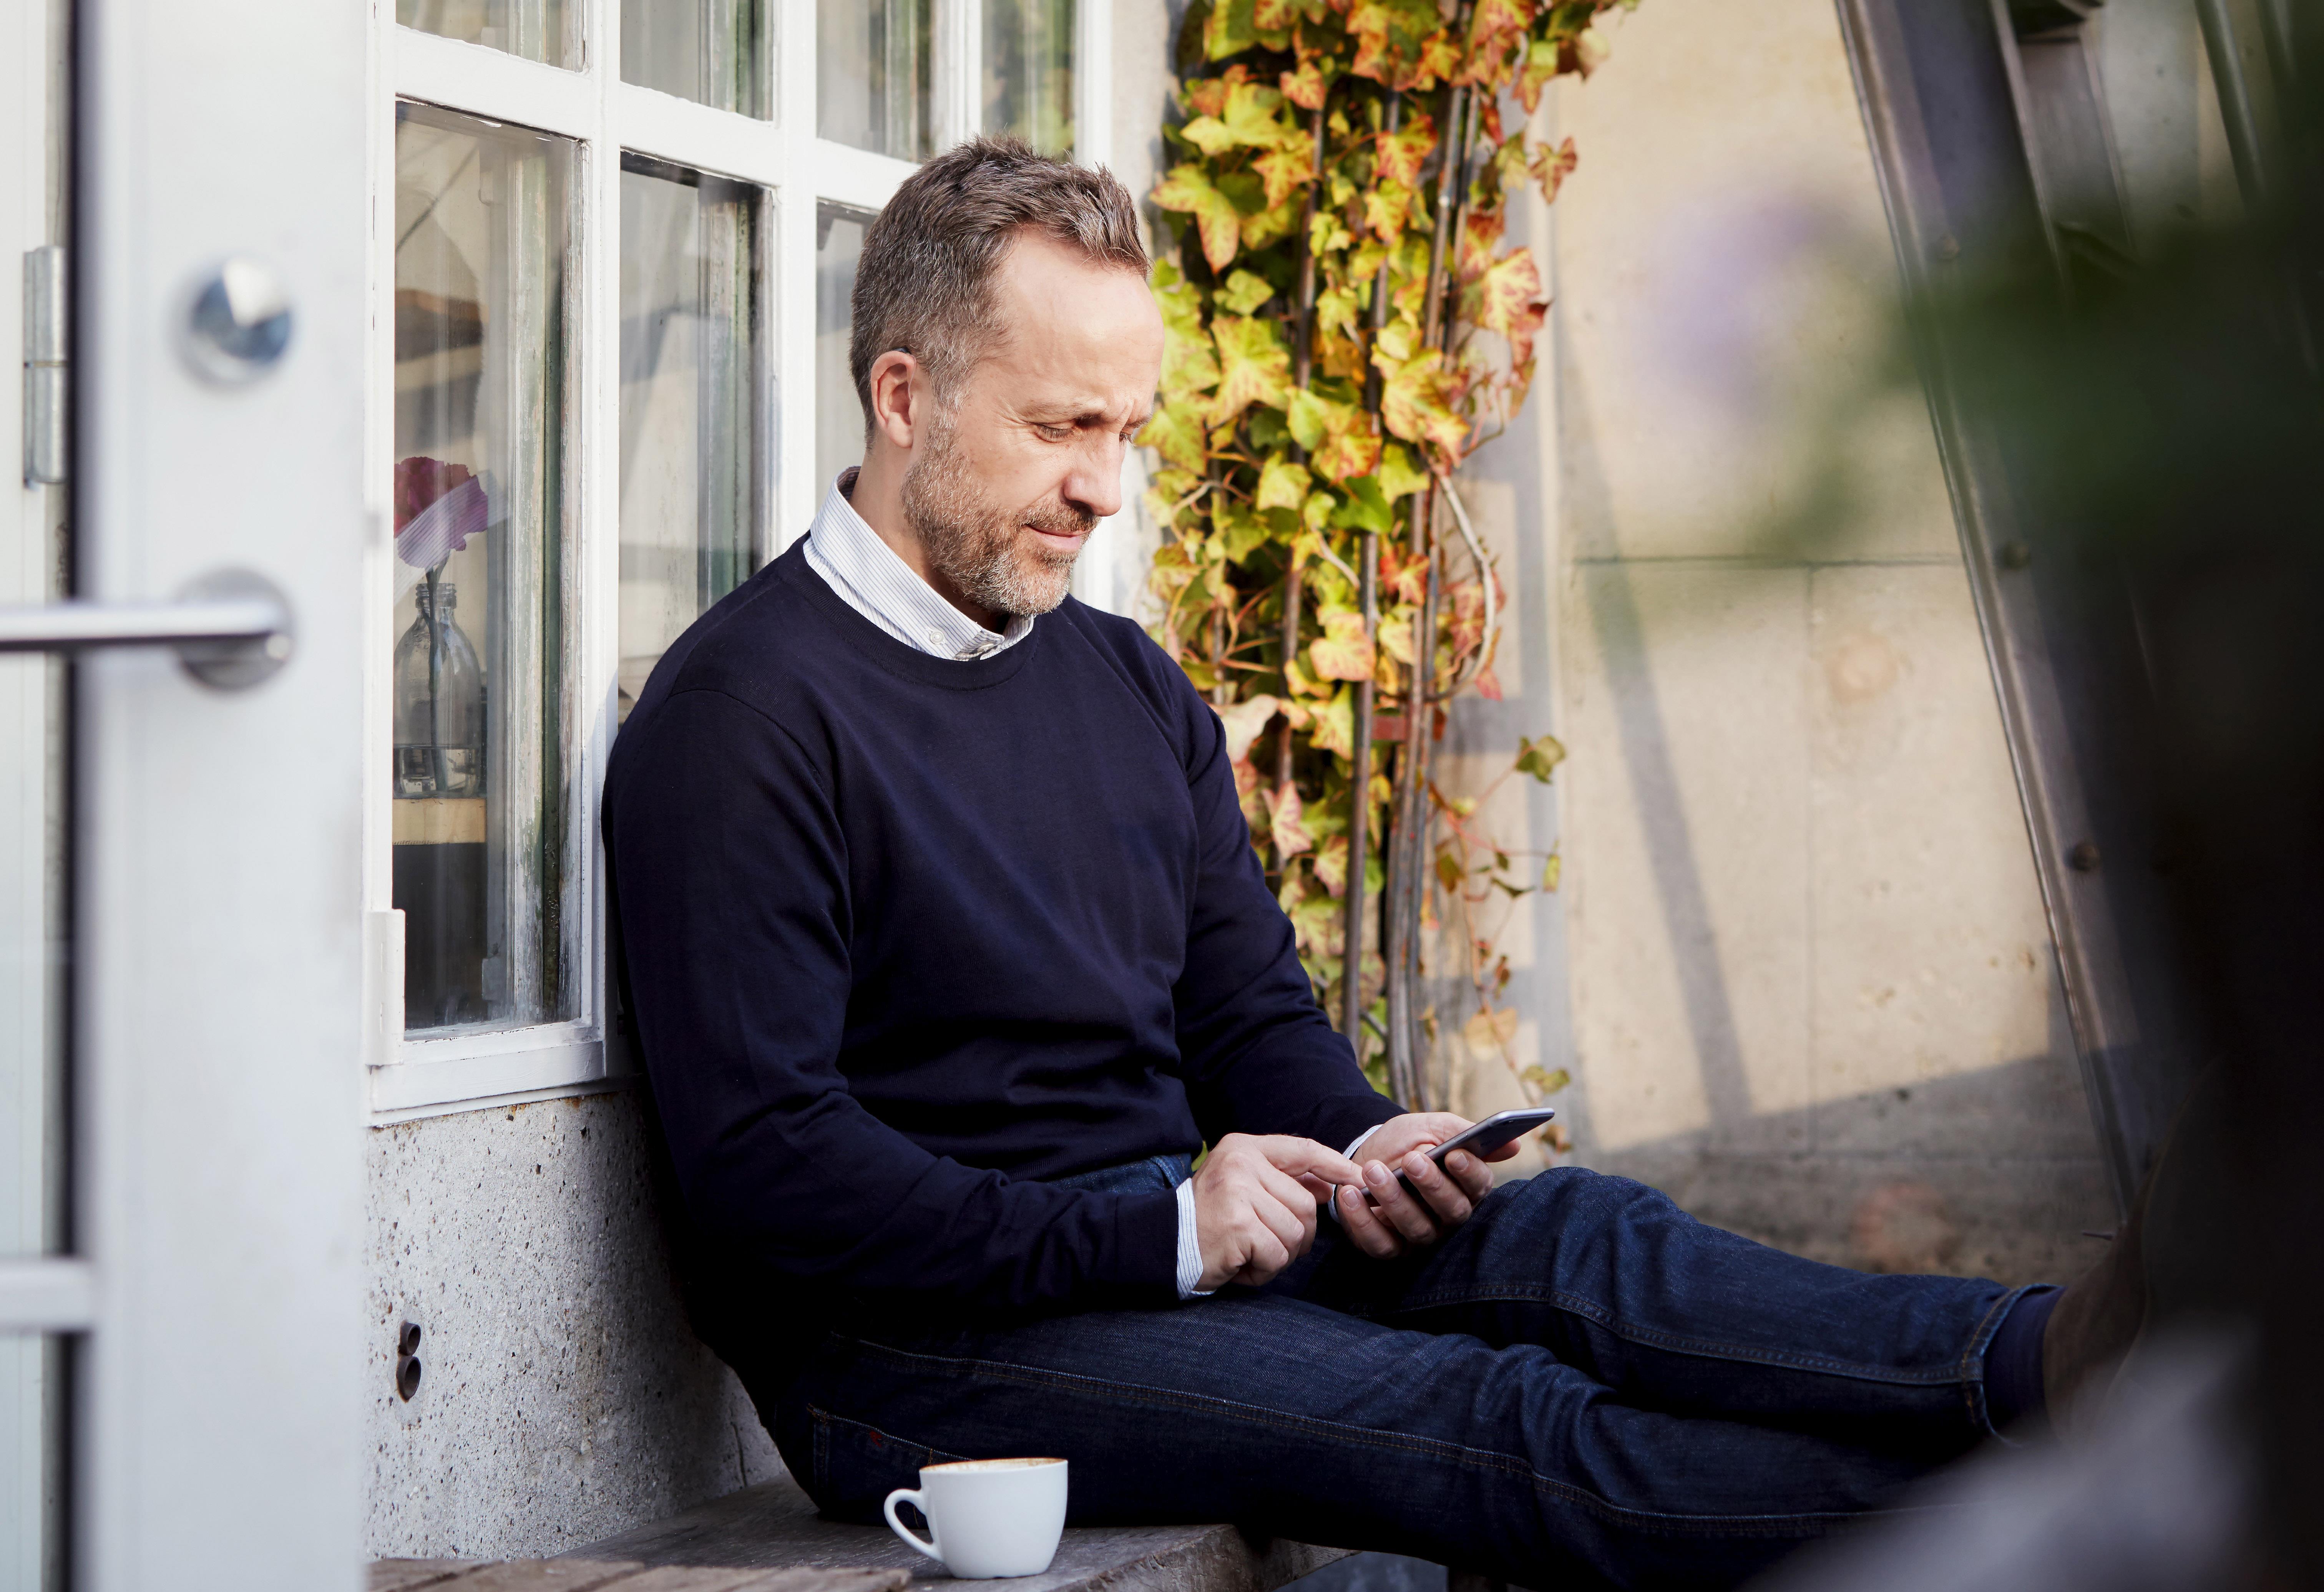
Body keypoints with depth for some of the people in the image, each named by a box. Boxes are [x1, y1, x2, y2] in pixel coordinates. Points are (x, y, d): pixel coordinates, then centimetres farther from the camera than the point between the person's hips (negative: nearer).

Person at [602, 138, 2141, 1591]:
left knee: (1566, 1234, -21)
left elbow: (1252, 1011, 19)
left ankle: (2022, 1361, -39)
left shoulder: (1131, 684, 17)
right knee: (1502, 1419, -26)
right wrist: (1157, 1231, -20)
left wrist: (1357, 1147, -6)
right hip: (916, 1341, -7)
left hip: (1183, 1247, 7)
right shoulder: (746, 713, -10)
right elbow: (762, 1163, -18)